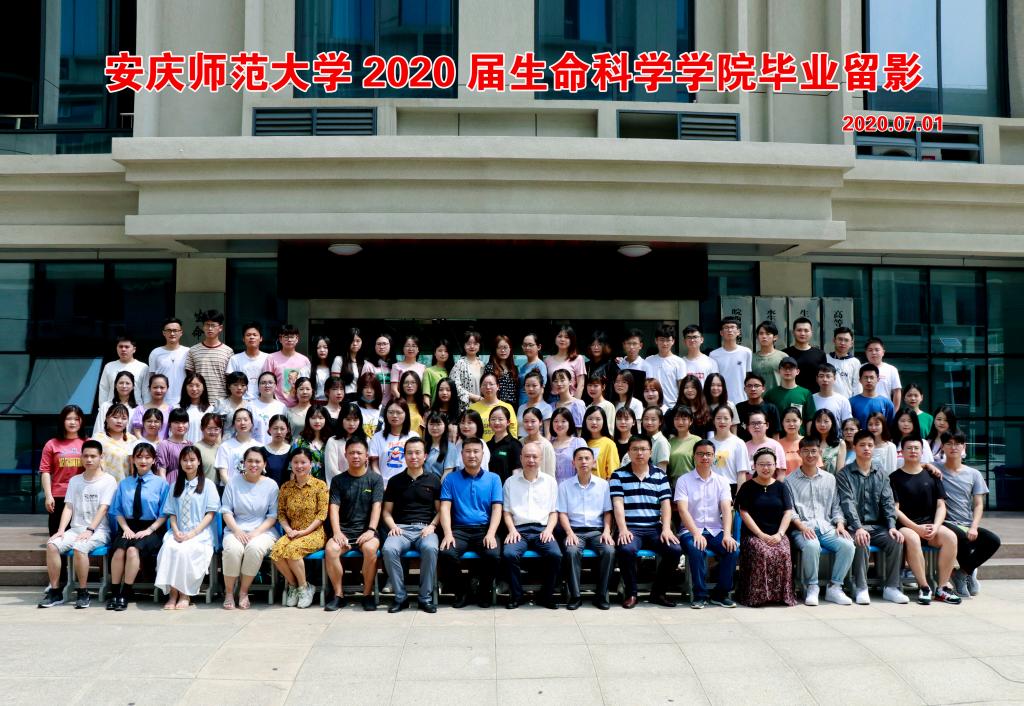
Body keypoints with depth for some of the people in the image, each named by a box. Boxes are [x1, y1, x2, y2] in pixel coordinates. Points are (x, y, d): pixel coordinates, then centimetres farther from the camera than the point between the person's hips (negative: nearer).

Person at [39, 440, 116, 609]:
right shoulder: (74, 481, 15)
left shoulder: (108, 480, 0)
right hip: (76, 528, 5)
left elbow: (103, 508, -9)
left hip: (99, 530, -5)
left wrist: (90, 530, -20)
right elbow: (68, 507, 7)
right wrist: (61, 530, -7)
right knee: (52, 545, -23)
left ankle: (83, 593, -20)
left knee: (79, 548, -34)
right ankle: (55, 591, -13)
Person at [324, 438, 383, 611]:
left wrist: (371, 530, -17)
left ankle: (368, 594, -16)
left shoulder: (375, 479, 8)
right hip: (344, 530, 2)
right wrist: (337, 532, -14)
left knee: (370, 549, -34)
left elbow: (376, 506, -2)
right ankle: (338, 595, -14)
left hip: (366, 530, -2)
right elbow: (334, 508, 2)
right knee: (331, 549, -30)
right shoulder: (338, 480, 12)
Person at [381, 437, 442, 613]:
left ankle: (426, 597, -20)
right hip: (401, 528, 1)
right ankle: (400, 597, -16)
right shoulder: (395, 481, 15)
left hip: (425, 528, -1)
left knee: (430, 548, -36)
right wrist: (393, 526, -3)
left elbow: (440, 510, 11)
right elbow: (387, 511, 16)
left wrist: (432, 526, -6)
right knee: (388, 549, -32)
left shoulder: (434, 479, 12)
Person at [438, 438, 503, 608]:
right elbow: (445, 508, 1)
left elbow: (497, 509, 2)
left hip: (484, 529, 0)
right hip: (459, 529, 0)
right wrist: (448, 533, -16)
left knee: (493, 555, -31)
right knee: (446, 554, -31)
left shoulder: (493, 479, 10)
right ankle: (461, 590, -2)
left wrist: (491, 534, -15)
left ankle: (484, 590, 1)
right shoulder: (451, 479, 10)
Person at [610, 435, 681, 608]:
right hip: (630, 528, -3)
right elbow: (618, 504, -5)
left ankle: (658, 592, 0)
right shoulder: (618, 475, 6)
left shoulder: (660, 475, 12)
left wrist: (666, 528, -11)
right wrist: (623, 529, -19)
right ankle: (630, 593, -10)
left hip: (655, 528, 3)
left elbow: (666, 504, 4)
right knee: (625, 550, -34)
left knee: (675, 549, -23)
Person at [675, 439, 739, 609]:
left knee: (733, 549, -25)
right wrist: (696, 533, -24)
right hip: (691, 530, -3)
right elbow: (683, 510, -10)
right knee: (696, 549, -35)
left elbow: (727, 509, -2)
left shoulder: (721, 482, 10)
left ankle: (721, 593, -7)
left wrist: (727, 534, -19)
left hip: (716, 531, 3)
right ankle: (700, 594, -18)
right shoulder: (684, 480, 1)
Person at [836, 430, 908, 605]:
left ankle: (891, 587, -12)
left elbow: (888, 501, 7)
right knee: (861, 542, -34)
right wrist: (858, 528, -26)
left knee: (896, 540, -24)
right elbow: (847, 503, -12)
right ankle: (861, 588, -24)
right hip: (855, 526, -4)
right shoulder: (844, 474, 0)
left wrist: (892, 526, -10)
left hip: (878, 526, 4)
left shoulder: (881, 473, 14)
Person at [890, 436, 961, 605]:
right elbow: (895, 509, -4)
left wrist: (935, 527, -9)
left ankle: (942, 587, -20)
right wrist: (916, 528, -16)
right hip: (905, 525, -3)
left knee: (950, 536, -27)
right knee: (912, 538, -37)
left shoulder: (931, 476, 15)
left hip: (929, 524, 4)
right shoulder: (895, 477, 4)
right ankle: (923, 587, -26)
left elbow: (941, 506, 9)